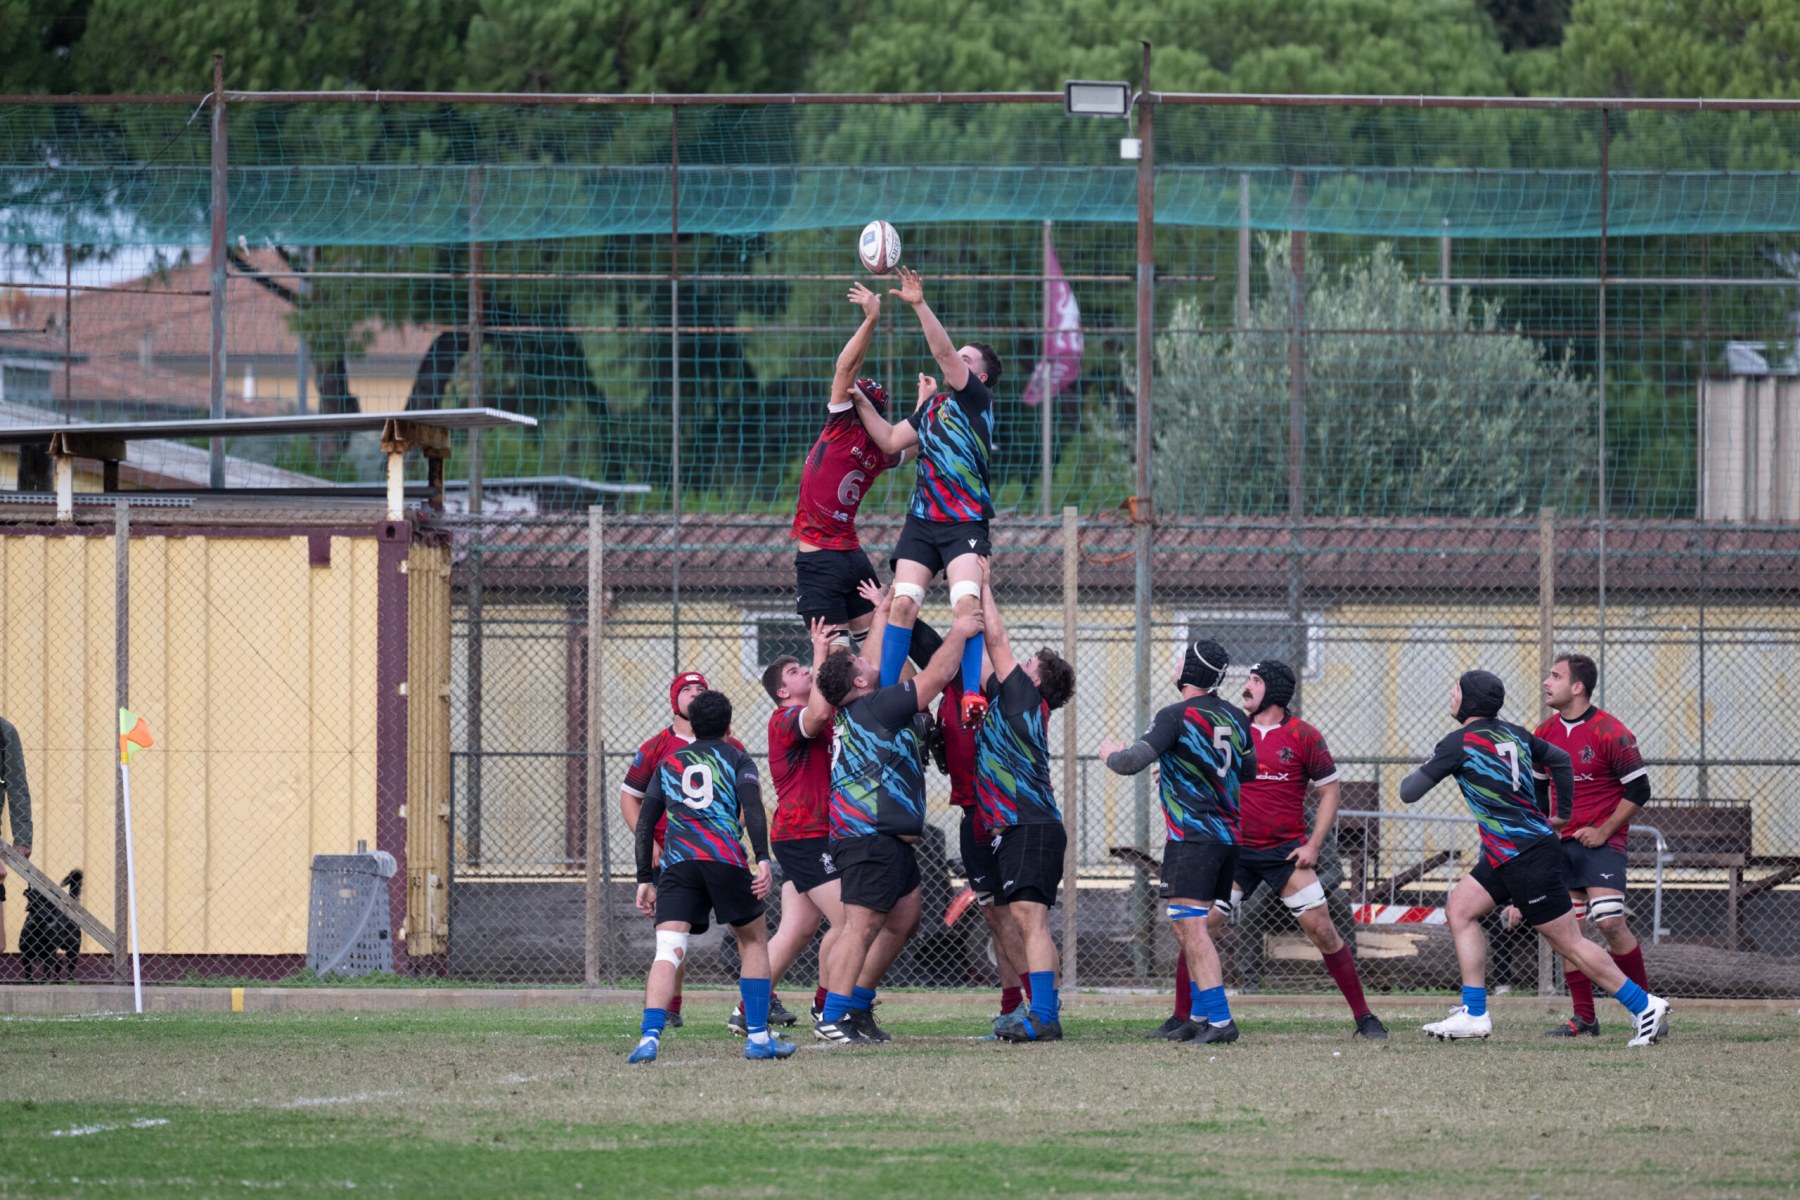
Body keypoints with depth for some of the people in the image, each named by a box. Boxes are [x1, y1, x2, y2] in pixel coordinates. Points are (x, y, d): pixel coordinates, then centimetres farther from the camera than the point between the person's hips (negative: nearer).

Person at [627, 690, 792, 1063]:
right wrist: (762, 860, -11)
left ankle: (650, 1036, -30)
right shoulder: (737, 758, 15)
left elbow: (645, 822, 18)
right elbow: (752, 807, -3)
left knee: (667, 952, -9)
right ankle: (758, 1038, 17)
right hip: (726, 859, -1)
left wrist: (644, 879, 18)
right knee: (754, 941, 19)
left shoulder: (668, 762, 24)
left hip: (677, 864, 1)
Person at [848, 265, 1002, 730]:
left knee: (966, 603, -24)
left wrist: (920, 305, -18)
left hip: (966, 522, -6)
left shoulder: (976, 399, 0)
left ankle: (972, 694, -25)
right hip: (922, 518, 6)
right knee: (903, 601, -8)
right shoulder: (932, 406, 21)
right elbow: (892, 440, 23)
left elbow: (943, 352, -12)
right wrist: (862, 404, 18)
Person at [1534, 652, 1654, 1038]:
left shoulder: (1609, 732, -13)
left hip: (1601, 842, -6)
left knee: (1609, 922, -17)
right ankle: (1584, 1017, 7)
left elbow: (1639, 789, -11)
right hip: (1560, 843, 6)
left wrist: (1604, 831, -13)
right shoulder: (1545, 733, 7)